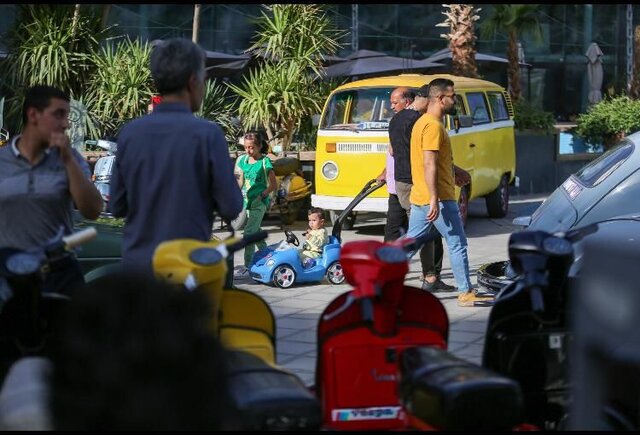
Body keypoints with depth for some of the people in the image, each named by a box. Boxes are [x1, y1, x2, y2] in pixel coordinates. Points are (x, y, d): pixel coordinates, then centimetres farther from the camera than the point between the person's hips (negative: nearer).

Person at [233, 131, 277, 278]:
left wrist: (262, 196, -16)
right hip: (248, 201, 7)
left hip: (259, 203, -7)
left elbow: (273, 185, -8)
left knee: (249, 233, -12)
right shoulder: (243, 160, 8)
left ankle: (247, 267, -10)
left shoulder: (264, 162, -9)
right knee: (256, 232, 17)